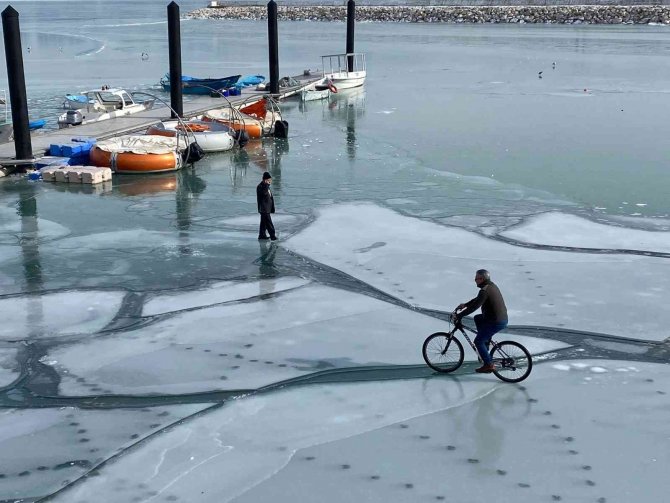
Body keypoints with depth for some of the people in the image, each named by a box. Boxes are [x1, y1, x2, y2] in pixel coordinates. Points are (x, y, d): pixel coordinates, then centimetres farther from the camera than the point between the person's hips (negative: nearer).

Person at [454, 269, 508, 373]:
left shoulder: (485, 290, -20)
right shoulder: (491, 285, 11)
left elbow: (474, 306, -22)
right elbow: (478, 299, 23)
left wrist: (459, 315, -15)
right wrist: (465, 305, 21)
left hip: (496, 322, -10)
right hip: (503, 318, 10)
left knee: (478, 341, 1)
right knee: (477, 318, 27)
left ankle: (489, 365, 2)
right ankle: (486, 342, 25)